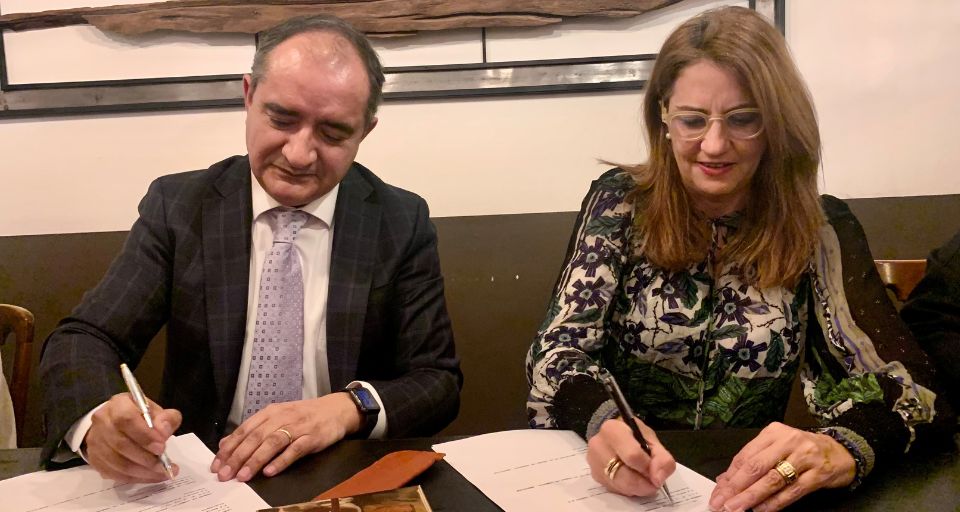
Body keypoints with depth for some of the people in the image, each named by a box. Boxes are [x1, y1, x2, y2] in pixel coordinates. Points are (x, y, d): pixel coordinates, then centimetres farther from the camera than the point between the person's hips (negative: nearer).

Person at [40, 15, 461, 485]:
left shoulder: (402, 225, -3)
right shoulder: (177, 207, -2)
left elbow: (439, 382, -3)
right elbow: (83, 338, -7)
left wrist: (349, 407, -23)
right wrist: (100, 416, -29)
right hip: (205, 476, 1)